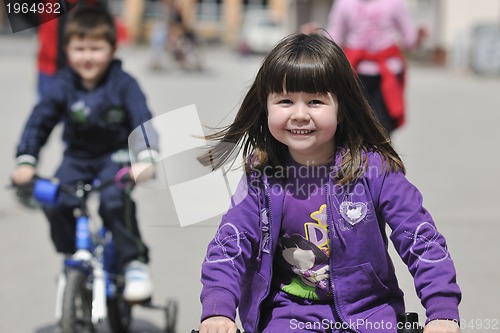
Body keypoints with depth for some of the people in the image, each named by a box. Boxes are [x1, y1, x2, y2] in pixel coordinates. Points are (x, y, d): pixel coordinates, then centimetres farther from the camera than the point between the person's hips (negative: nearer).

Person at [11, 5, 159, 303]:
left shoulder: (123, 84, -13)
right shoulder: (64, 85, -7)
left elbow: (143, 121, -22)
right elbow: (39, 121, -8)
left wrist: (145, 159, -39)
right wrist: (25, 161, -22)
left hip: (115, 157, -3)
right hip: (77, 158, 3)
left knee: (115, 200, -31)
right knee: (56, 205, -19)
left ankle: (135, 263, -15)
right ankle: (72, 259, 5)